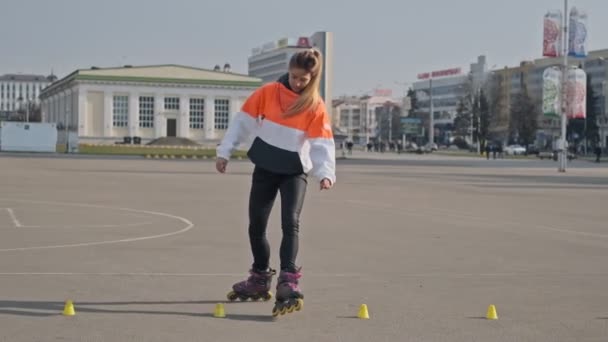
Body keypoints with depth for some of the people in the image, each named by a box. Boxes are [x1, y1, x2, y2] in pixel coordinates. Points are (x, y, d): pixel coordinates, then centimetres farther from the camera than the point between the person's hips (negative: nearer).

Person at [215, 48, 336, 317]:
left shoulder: (316, 106, -9)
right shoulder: (268, 93, -5)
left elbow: (322, 144, -16)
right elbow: (243, 121, 0)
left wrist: (326, 173, -31)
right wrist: (225, 152, -1)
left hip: (295, 172, -2)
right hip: (264, 169, 3)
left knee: (290, 223, -19)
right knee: (256, 226, 8)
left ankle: (288, 284, -22)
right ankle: (260, 279, 26)